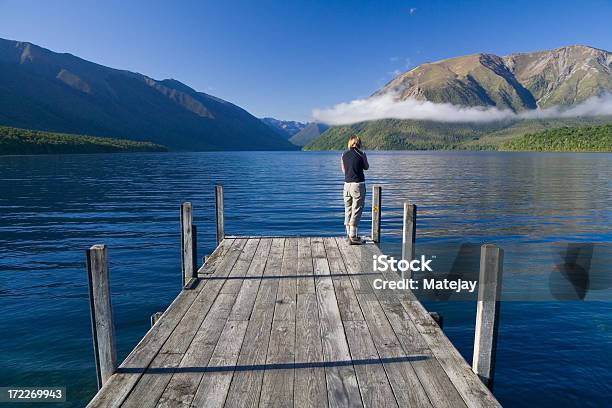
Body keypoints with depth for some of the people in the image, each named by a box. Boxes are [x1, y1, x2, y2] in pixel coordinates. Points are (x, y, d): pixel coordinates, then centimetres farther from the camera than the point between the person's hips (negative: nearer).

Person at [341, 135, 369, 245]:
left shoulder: (344, 155, 5)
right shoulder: (362, 154, -5)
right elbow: (366, 167, 10)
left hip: (347, 184, 5)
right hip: (358, 184, -5)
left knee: (348, 210, 14)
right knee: (356, 211, -2)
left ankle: (349, 234, 21)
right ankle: (352, 237, -5)